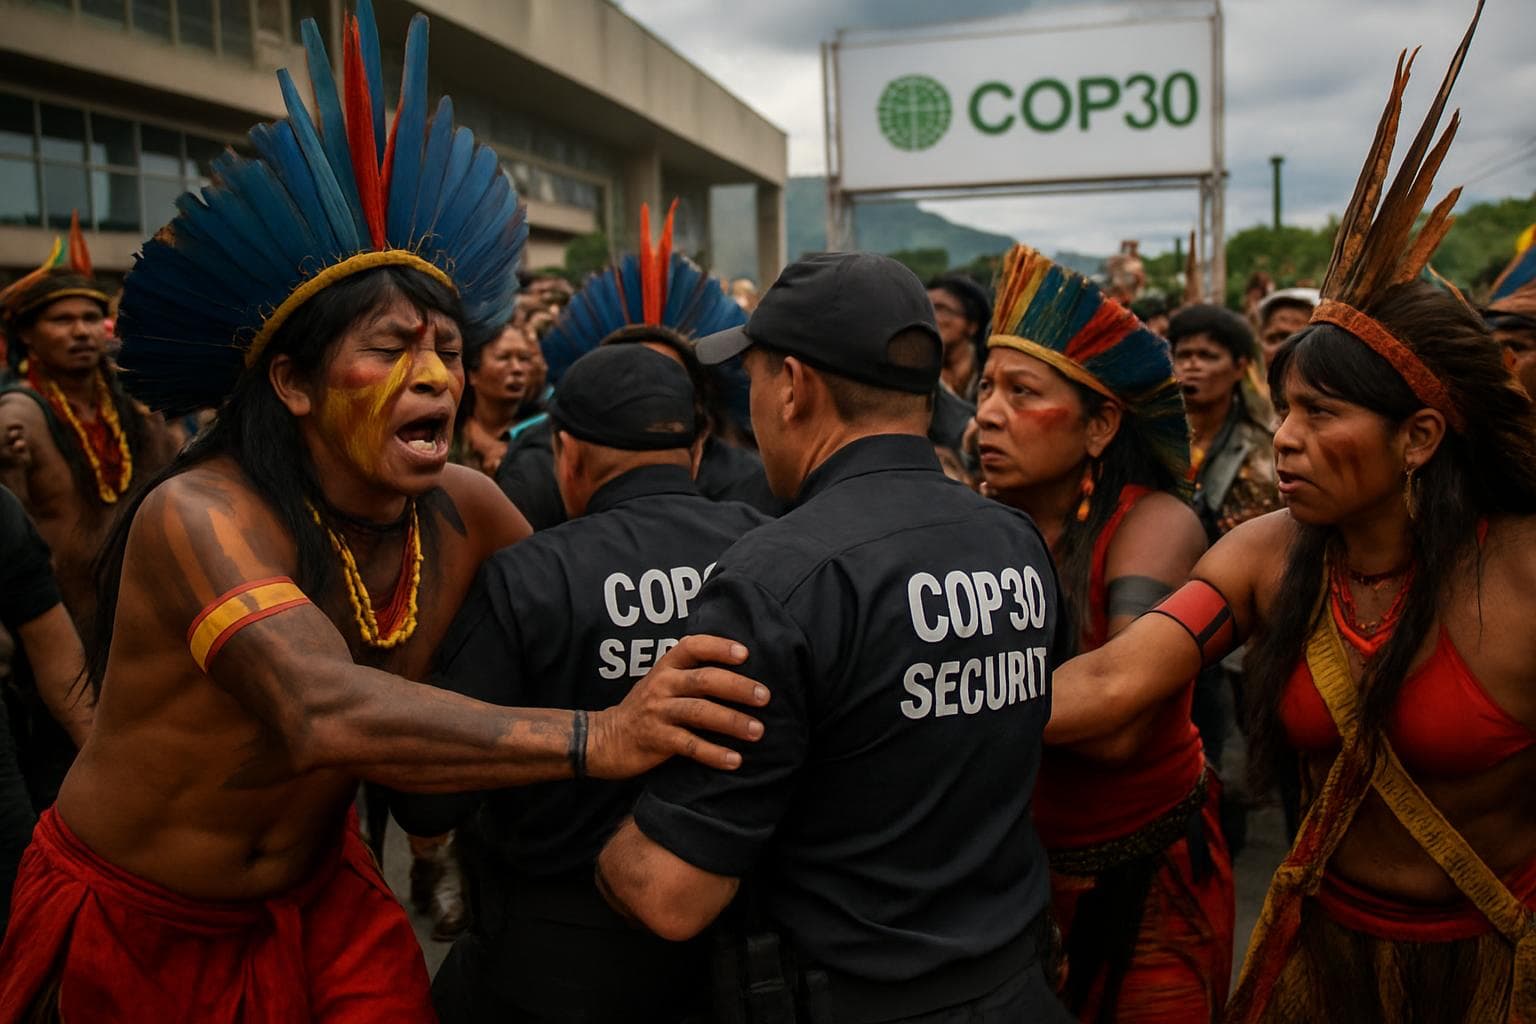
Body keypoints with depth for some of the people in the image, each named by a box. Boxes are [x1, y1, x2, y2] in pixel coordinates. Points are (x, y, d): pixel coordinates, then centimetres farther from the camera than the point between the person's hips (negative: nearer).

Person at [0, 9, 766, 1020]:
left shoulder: (464, 508, -11)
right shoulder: (199, 517, -29)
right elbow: (325, 715, -44)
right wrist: (594, 737, -52)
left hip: (316, 905, 4)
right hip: (134, 932, -4)